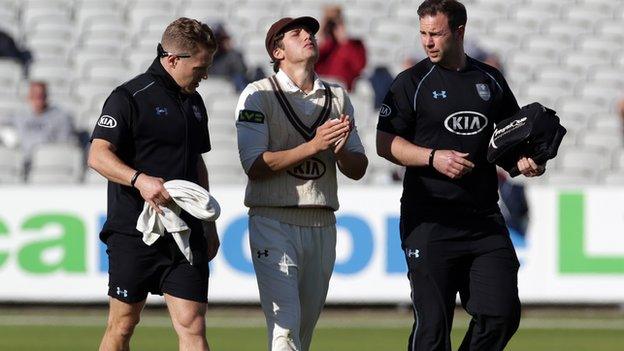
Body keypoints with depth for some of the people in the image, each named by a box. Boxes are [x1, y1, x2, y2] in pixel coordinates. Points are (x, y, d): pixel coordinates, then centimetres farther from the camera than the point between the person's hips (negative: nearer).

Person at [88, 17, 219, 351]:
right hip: (133, 232, -5)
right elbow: (98, 155, -15)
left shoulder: (194, 102, 17)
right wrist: (141, 180, -30)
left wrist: (209, 224, 28)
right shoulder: (130, 97, -7)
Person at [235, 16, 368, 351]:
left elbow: (357, 169, 12)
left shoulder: (338, 98, 14)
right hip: (274, 222, -5)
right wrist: (313, 146, -19)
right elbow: (255, 166, -12)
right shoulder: (259, 95, -1)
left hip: (322, 224, 5)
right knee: (286, 324, -15)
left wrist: (340, 149, -11)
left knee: (307, 324, 8)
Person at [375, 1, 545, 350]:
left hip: (485, 216, 4)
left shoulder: (491, 81, 12)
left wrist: (527, 160, 1)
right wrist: (434, 157, -16)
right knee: (433, 322, -5)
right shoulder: (412, 82, 1)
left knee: (502, 314, -2)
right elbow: (385, 143, -3)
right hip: (429, 221, -4)